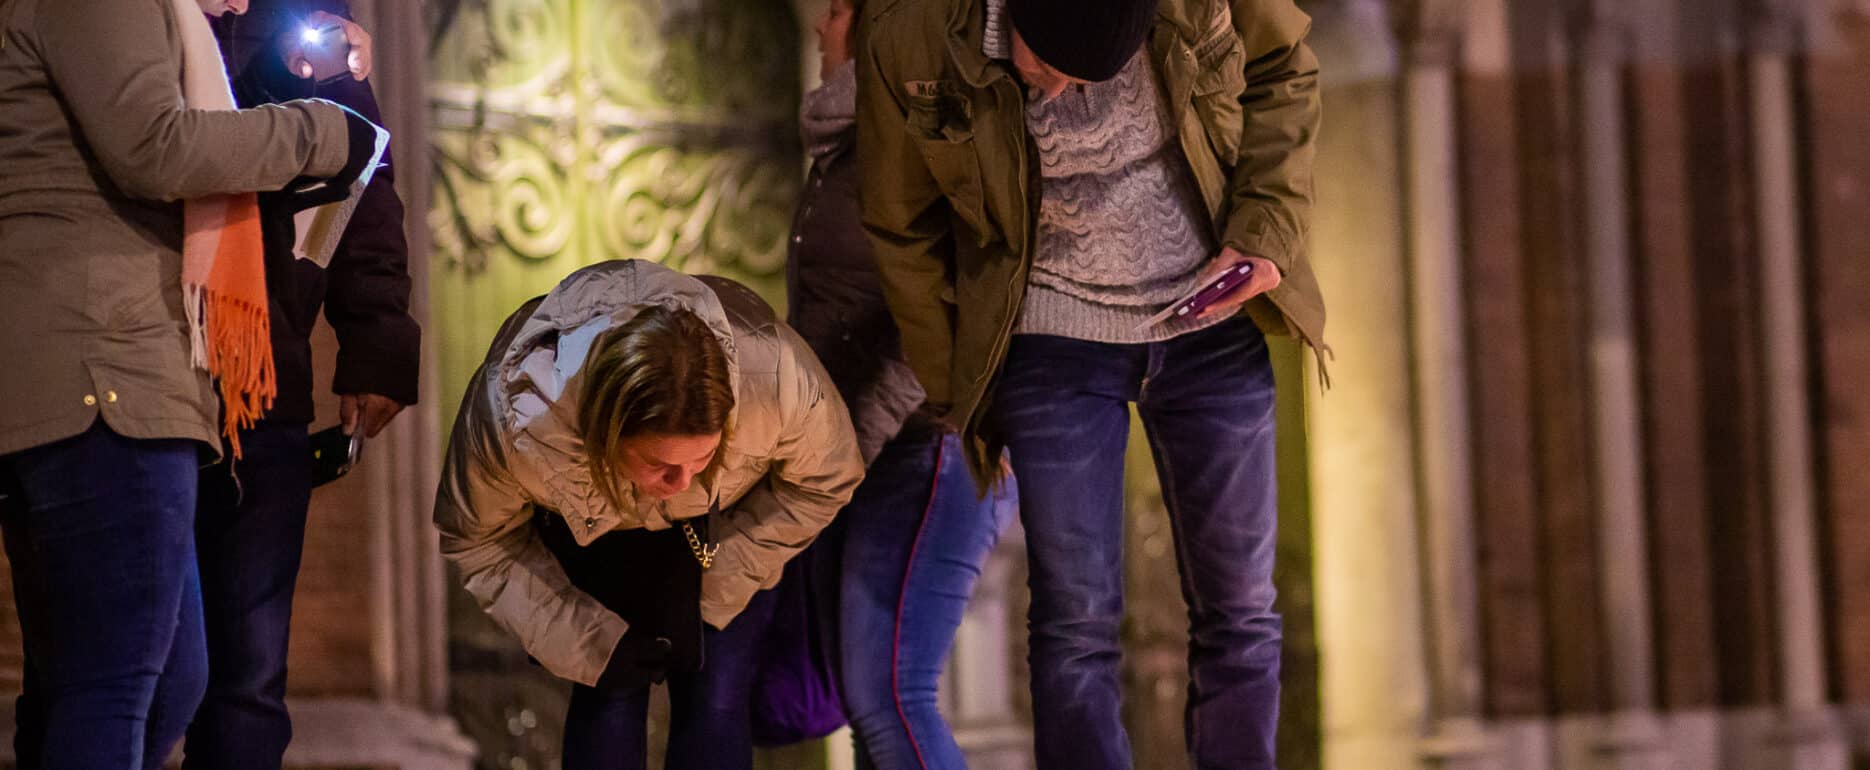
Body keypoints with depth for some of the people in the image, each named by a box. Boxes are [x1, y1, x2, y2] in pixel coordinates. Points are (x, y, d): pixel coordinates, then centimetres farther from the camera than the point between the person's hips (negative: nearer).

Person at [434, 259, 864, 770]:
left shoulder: (780, 378, -42)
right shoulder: (516, 413, -42)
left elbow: (822, 484, -17)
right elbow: (478, 541, -18)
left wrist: (711, 592, -20)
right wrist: (591, 640, -21)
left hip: (728, 513, 0)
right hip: (583, 517, 0)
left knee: (715, 698, -7)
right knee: (608, 696, -8)